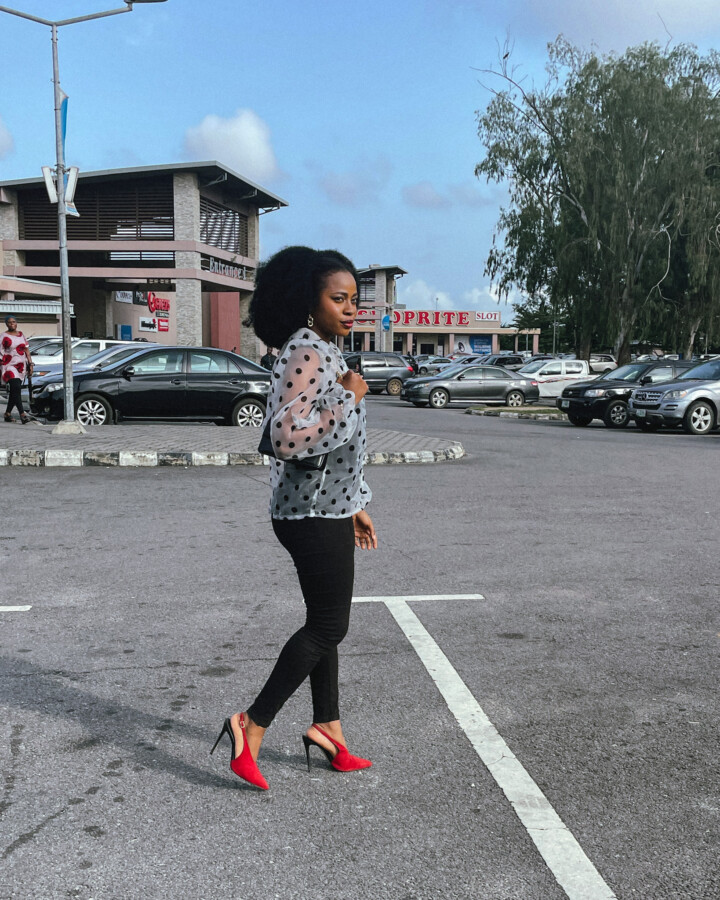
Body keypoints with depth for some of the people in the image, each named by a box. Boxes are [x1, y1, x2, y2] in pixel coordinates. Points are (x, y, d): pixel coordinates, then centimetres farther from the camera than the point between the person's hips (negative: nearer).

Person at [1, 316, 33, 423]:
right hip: (9, 366, -5)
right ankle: (22, 414, -24)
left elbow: (26, 350, 17)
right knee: (16, 388, -18)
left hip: (21, 366, 5)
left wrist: (30, 364, 10)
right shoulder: (4, 336, -3)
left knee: (14, 392, 7)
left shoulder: (21, 335, 14)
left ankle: (7, 413, 17)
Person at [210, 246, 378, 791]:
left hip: (330, 510, 10)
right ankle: (253, 724, 7)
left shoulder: (325, 354, 14)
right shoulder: (306, 355, -19)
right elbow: (288, 439, -29)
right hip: (312, 516, -10)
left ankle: (327, 728, 28)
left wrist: (356, 506, 22)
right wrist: (347, 398, -21)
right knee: (328, 626, -2)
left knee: (327, 623, 16)